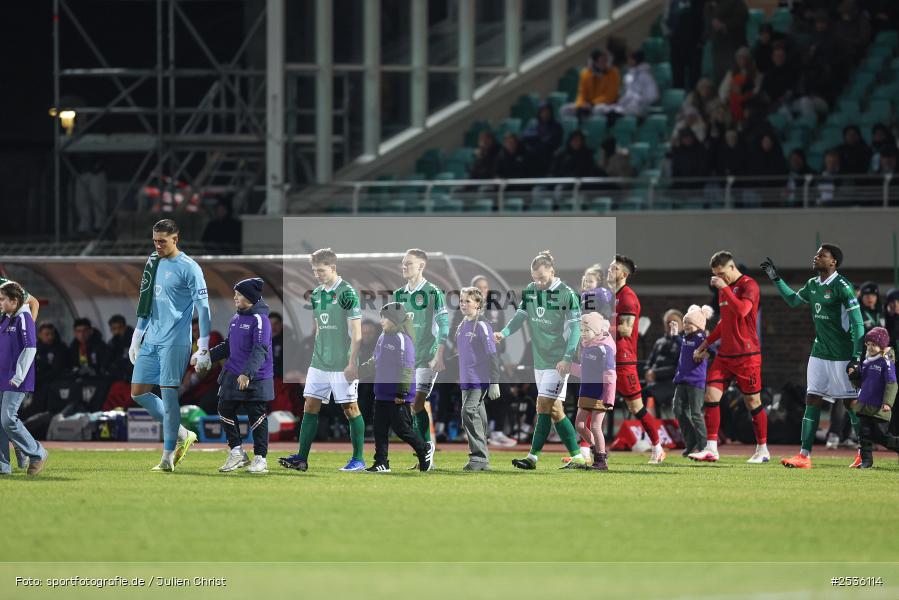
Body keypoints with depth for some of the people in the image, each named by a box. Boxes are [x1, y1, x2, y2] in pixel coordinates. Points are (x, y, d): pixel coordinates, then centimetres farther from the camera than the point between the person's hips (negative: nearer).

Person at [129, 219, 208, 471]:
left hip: (175, 342, -8)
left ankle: (168, 457, -3)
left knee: (168, 393, -9)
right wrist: (137, 337, 21)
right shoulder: (153, 263, 13)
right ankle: (183, 435, 16)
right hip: (151, 341, 8)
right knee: (138, 392, 4)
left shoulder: (189, 268, -9)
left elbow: (203, 308, -10)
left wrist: (203, 349, -14)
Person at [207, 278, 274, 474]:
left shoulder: (260, 320, -13)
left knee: (257, 417, -1)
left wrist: (247, 373, -32)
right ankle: (237, 453, 15)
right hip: (232, 377, 8)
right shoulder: (236, 318, 13)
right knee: (225, 411, 5)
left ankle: (260, 458, 7)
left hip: (256, 380, -8)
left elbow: (260, 350, -22)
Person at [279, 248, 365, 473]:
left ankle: (358, 459, 7)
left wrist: (352, 363, -15)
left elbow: (356, 332, -12)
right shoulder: (316, 294, 10)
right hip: (319, 362, 7)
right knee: (310, 406, 3)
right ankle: (301, 458, 4)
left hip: (342, 365, -7)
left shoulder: (347, 293, -11)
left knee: (350, 407, 0)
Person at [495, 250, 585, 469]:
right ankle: (577, 457, 11)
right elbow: (520, 316, 6)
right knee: (554, 409, 6)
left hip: (558, 361, -7)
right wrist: (504, 333, -14)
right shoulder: (530, 290, 6)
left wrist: (567, 358, -18)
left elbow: (575, 328, -11)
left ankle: (532, 457, -8)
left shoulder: (566, 294, -11)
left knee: (544, 404, -12)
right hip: (540, 359, 7)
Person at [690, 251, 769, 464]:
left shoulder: (748, 285, -9)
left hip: (746, 354, -8)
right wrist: (705, 344, 24)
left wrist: (724, 288, -21)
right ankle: (711, 450, -5)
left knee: (752, 402, 1)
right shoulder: (724, 289, 16)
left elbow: (742, 310, -28)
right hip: (725, 354, 8)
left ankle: (762, 450, 13)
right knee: (711, 395, -5)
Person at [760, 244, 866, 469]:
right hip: (819, 353, 7)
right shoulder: (812, 285, 9)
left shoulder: (842, 286, -14)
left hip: (842, 355, -7)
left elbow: (857, 324, -16)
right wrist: (776, 278, 25)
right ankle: (804, 456, -1)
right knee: (812, 400, 1)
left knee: (851, 404, 0)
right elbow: (793, 300, 31)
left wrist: (856, 358, -21)